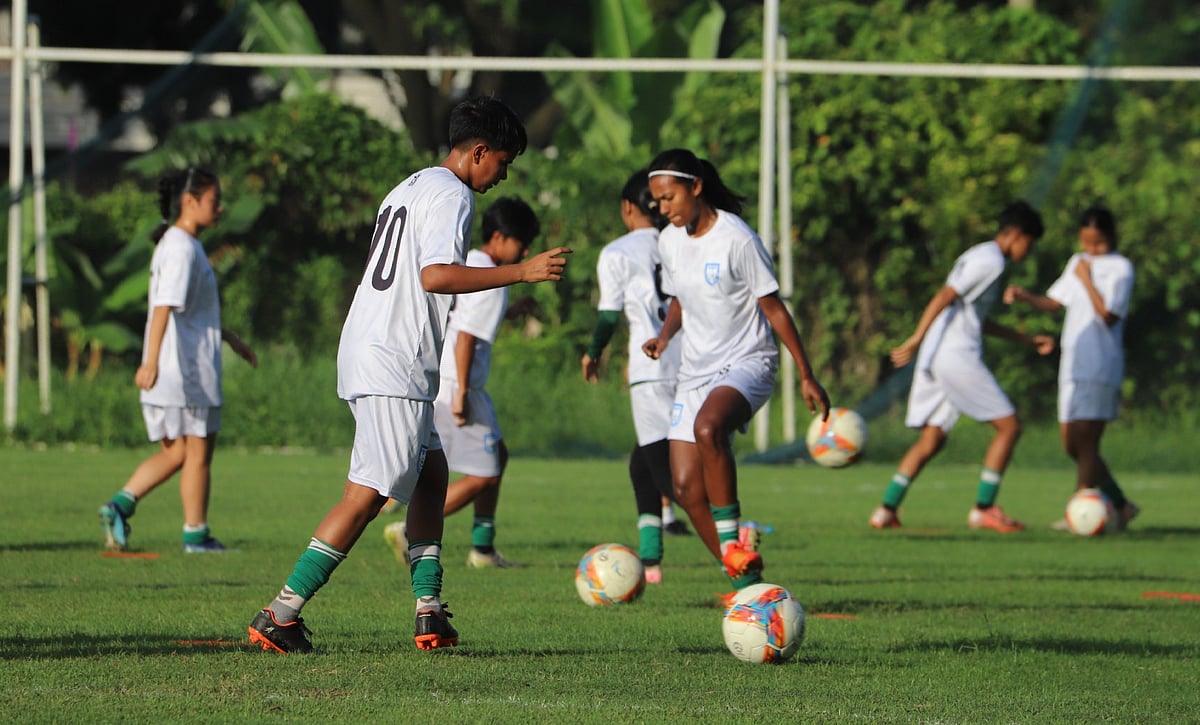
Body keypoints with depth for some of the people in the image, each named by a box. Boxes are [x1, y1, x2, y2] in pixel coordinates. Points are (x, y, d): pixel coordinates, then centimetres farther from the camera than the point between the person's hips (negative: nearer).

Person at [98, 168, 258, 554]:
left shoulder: (185, 245, 17)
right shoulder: (181, 248, -14)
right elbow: (164, 307, -24)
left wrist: (231, 339, 36)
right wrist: (151, 361, -31)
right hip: (187, 368, -9)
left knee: (174, 453, 11)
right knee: (198, 452, 1)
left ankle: (119, 506, -2)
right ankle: (196, 534, 7)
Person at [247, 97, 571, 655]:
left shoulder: (408, 189, 21)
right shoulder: (451, 195, -9)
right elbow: (435, 274, -23)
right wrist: (522, 271, -21)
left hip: (365, 353, 11)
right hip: (395, 366, -11)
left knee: (432, 475, 15)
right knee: (368, 494, -11)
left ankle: (429, 612, 11)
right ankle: (281, 614, -13)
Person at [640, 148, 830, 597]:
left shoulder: (737, 240, -15)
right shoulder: (670, 242, 6)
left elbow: (774, 309, -10)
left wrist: (806, 376, -9)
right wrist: (664, 336, 0)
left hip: (747, 363, -7)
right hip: (696, 371, 7)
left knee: (708, 427, -39)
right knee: (686, 486, -4)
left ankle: (732, 538, -27)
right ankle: (745, 581, 6)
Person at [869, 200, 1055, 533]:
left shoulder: (979, 257, 23)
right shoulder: (989, 261, -9)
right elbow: (944, 297, -18)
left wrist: (1028, 340, 33)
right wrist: (916, 341, -20)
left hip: (936, 357, 10)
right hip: (957, 356, -10)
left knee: (931, 440, 12)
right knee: (1009, 426, -2)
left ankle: (887, 509, 6)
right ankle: (984, 508, -2)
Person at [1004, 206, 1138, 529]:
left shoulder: (1120, 268, -6)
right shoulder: (1077, 262, 16)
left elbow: (1108, 316, -15)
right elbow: (1054, 302, 20)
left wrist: (1087, 280, -11)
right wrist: (1025, 296, 3)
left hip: (1100, 368, -8)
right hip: (1073, 366, 8)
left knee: (1084, 440, -12)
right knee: (1071, 443, 9)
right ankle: (1120, 505, 18)